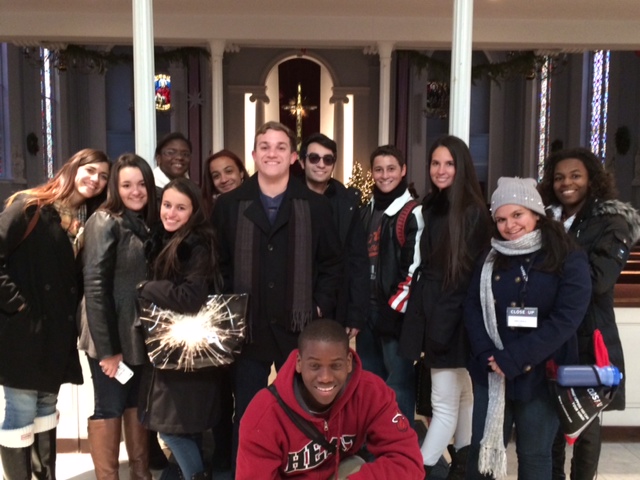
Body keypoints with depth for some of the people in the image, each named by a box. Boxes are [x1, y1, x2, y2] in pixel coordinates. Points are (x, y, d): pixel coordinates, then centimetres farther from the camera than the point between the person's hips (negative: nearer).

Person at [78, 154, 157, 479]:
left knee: (137, 404, 16)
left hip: (140, 334, 7)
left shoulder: (147, 223, 8)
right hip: (111, 337, -7)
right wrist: (107, 347, -19)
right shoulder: (105, 222, -12)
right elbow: (95, 287, -18)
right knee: (109, 407, 3)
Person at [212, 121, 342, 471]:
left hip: (298, 328, 0)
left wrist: (320, 306, -4)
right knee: (247, 413, 12)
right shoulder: (228, 205, 2)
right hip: (247, 328, 0)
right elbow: (218, 264, 3)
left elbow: (332, 263, 4)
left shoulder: (316, 206, 1)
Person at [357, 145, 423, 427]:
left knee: (398, 383, 1)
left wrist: (396, 305, -14)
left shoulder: (413, 213, -7)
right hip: (367, 309, 7)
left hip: (395, 312, -7)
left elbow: (416, 266, -13)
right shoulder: (366, 212, 14)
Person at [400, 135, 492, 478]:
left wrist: (443, 325, -13)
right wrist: (424, 319, 8)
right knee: (461, 395, 18)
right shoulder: (431, 208, 11)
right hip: (433, 315, 7)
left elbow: (474, 274, -13)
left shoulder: (474, 212, -11)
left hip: (455, 320, -7)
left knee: (445, 404, -2)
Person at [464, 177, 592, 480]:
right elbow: (472, 308, 1)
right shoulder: (491, 259, 8)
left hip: (540, 376, -3)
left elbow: (565, 319, -16)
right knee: (482, 450, 13)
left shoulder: (569, 260, -7)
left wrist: (512, 359, -20)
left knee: (534, 455, 13)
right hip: (490, 373, 4)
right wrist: (487, 355, -16)